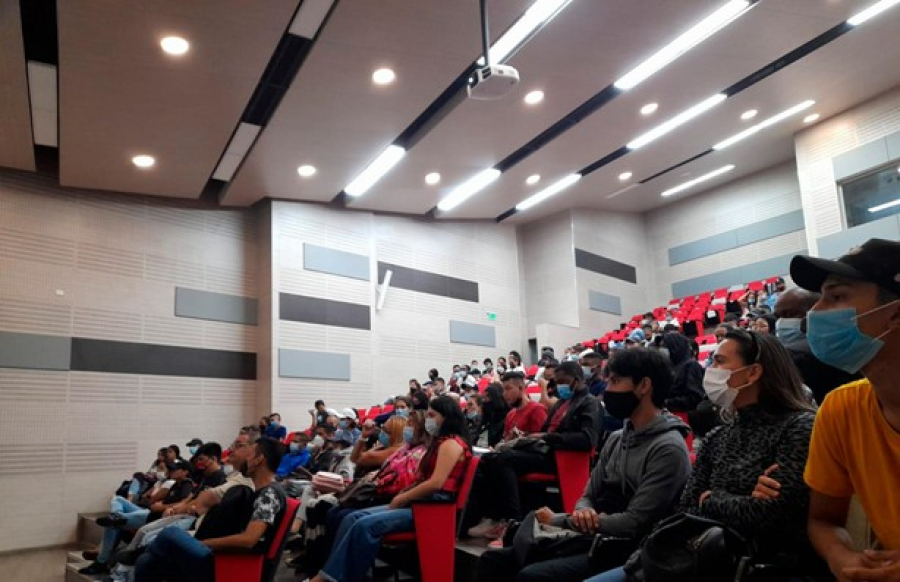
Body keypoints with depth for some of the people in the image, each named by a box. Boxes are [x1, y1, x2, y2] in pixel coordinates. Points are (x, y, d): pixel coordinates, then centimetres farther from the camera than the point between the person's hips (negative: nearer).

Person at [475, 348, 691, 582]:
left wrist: (559, 520, -12)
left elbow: (634, 524, -20)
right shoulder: (616, 439, 13)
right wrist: (582, 512, -10)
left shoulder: (668, 449, -14)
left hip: (623, 552, -8)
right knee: (493, 560, -4)